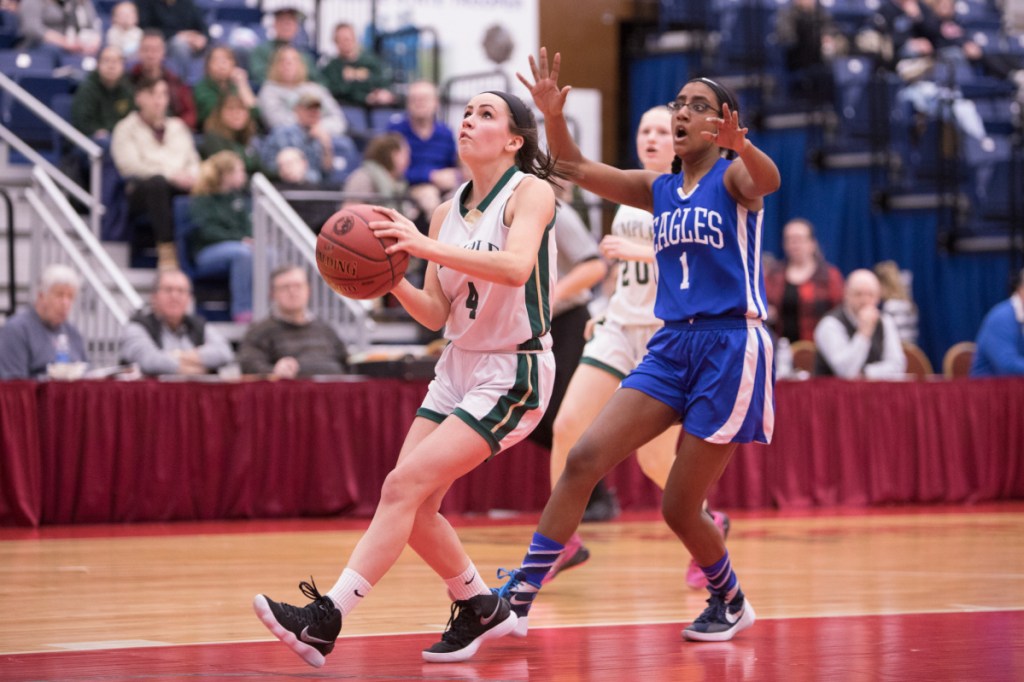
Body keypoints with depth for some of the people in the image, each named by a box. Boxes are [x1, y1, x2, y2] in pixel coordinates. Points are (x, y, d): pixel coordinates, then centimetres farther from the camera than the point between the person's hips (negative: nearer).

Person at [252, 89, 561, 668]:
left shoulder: (530, 192, -10)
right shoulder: (448, 212, 10)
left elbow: (516, 267, -29)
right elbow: (437, 314, 8)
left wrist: (427, 247, -36)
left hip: (512, 375, -8)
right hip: (459, 366, 8)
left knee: (404, 487, -19)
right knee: (414, 507, 0)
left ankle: (324, 620, -22)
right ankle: (481, 609, 22)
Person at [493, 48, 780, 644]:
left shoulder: (733, 177, -4)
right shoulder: (660, 189, 15)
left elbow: (769, 180, -28)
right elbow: (577, 169, 9)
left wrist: (740, 146, -50)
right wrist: (554, 117, -10)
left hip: (732, 347, -6)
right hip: (672, 347, 6)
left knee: (680, 508, 0)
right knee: (585, 459, -9)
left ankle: (732, 604, 27)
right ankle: (520, 595, -8)